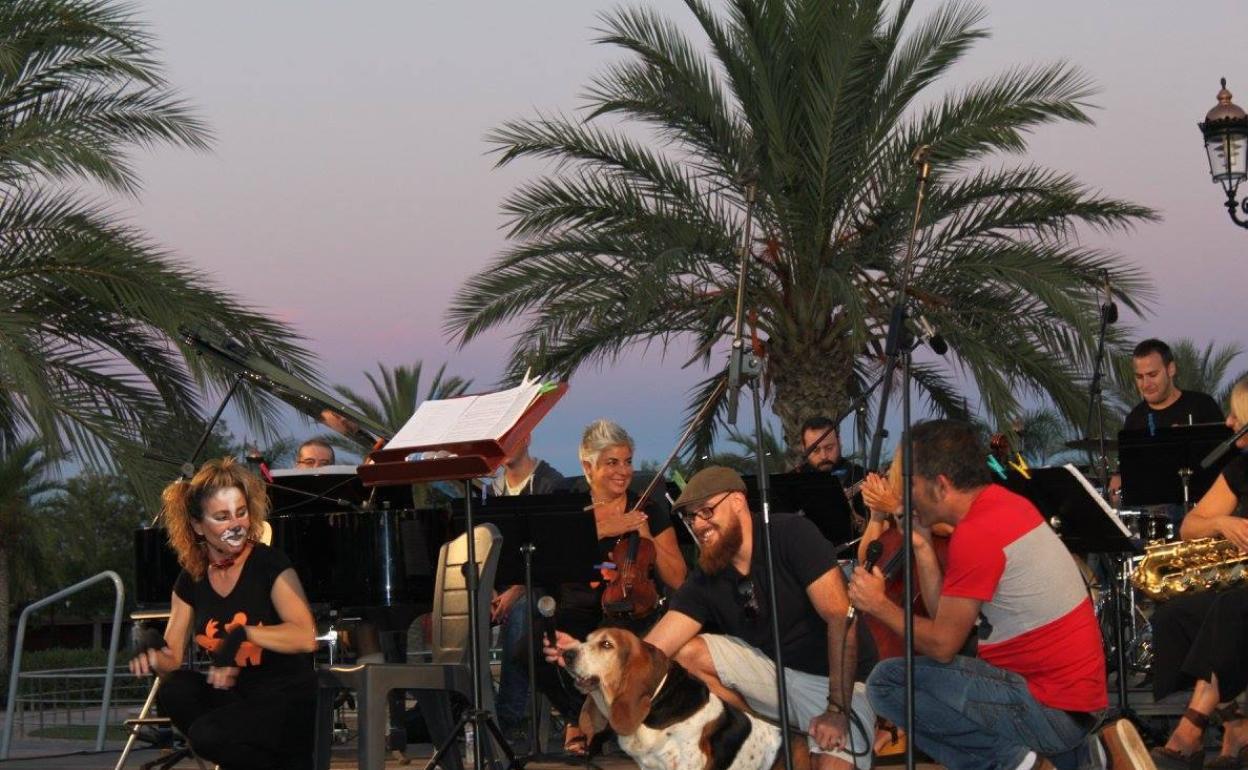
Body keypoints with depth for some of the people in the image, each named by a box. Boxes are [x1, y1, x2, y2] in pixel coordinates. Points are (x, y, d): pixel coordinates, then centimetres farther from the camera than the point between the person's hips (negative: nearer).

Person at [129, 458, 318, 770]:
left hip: (290, 701, -5)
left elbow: (306, 637, -23)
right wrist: (153, 657, -21)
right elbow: (172, 660, 3)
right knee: (175, 692, -23)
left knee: (207, 734, -29)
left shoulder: (270, 565, -9)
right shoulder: (191, 580, 6)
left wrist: (243, 633, -34)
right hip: (236, 697, 6)